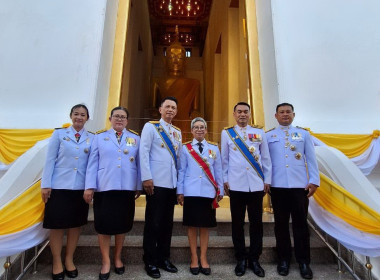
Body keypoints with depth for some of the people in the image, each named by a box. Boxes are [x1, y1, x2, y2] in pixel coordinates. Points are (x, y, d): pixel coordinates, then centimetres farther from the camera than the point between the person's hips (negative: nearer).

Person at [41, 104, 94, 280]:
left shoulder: (92, 138, 6)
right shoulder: (59, 134, 4)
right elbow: (50, 160, 0)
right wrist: (46, 185, -5)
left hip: (81, 187, 2)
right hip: (59, 186, -1)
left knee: (76, 224, 10)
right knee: (57, 225, 6)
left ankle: (69, 260, 28)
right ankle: (57, 262, 25)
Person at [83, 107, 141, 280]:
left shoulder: (135, 138, 10)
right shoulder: (99, 137, 8)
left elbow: (139, 163, 8)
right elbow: (92, 163, 3)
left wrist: (139, 186, 4)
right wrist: (89, 187, -4)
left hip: (127, 188, 1)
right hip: (104, 187, -1)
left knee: (122, 223, 10)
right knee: (104, 224, 4)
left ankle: (117, 258, 30)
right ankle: (105, 261, 22)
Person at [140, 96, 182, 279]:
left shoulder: (177, 132, 16)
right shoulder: (150, 127, 0)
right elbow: (144, 152, -8)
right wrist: (146, 178, -16)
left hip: (172, 183, 5)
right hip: (156, 182, -5)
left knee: (167, 222, 12)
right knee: (153, 222, 3)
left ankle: (163, 258, 27)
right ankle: (150, 262, 18)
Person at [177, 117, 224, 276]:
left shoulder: (214, 148, 9)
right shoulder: (185, 148, 5)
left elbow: (218, 171, 9)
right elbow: (182, 170, 4)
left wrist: (220, 190, 7)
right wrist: (179, 191, 1)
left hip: (209, 192, 1)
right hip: (191, 192, -1)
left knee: (205, 226, 8)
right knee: (192, 225, 6)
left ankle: (203, 259, 22)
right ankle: (194, 259, 21)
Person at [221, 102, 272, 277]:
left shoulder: (259, 133, 10)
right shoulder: (227, 133, 7)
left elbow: (266, 158, 11)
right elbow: (224, 159, 6)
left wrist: (267, 180, 7)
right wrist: (224, 180, 2)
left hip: (256, 184, 1)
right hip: (236, 184, -1)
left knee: (256, 222, 7)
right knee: (237, 223, 7)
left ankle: (254, 259, 24)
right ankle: (241, 259, 23)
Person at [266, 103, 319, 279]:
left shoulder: (303, 134, 9)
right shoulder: (268, 136, 7)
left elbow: (311, 159, 6)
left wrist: (314, 180, -1)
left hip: (300, 185, 0)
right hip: (277, 186, 0)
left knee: (300, 223, 6)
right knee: (281, 223, 9)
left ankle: (303, 262, 22)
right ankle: (283, 259, 24)